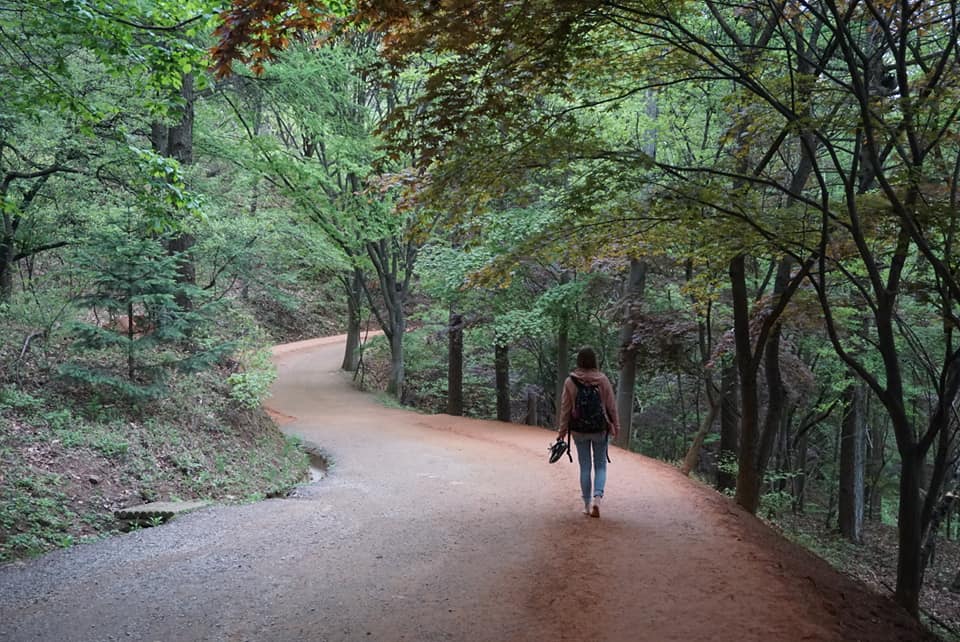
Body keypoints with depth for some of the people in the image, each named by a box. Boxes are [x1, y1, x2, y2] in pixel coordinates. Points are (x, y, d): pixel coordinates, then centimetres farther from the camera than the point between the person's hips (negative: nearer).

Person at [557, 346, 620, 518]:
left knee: (585, 467, 11)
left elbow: (565, 408, -2)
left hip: (579, 430, 1)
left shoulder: (570, 381, -7)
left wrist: (562, 431, 6)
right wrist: (616, 426, 9)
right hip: (600, 429, -1)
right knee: (600, 466, 11)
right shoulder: (603, 380, -7)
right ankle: (597, 498, -9)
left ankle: (587, 504, 15)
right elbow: (611, 406, -2)